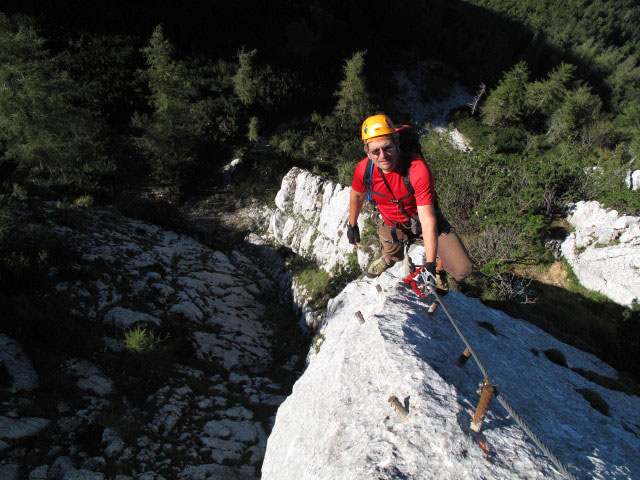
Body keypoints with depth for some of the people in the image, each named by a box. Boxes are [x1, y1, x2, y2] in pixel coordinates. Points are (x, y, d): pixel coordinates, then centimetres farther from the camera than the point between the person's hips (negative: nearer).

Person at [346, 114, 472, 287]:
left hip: (421, 221, -2)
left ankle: (437, 264, 26)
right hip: (391, 225, 3)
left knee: (462, 269, -10)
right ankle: (389, 258, 64)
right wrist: (352, 226, 13)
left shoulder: (418, 170, -36)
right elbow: (357, 195, 0)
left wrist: (431, 264, -34)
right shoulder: (363, 170, -24)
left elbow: (427, 220, -35)